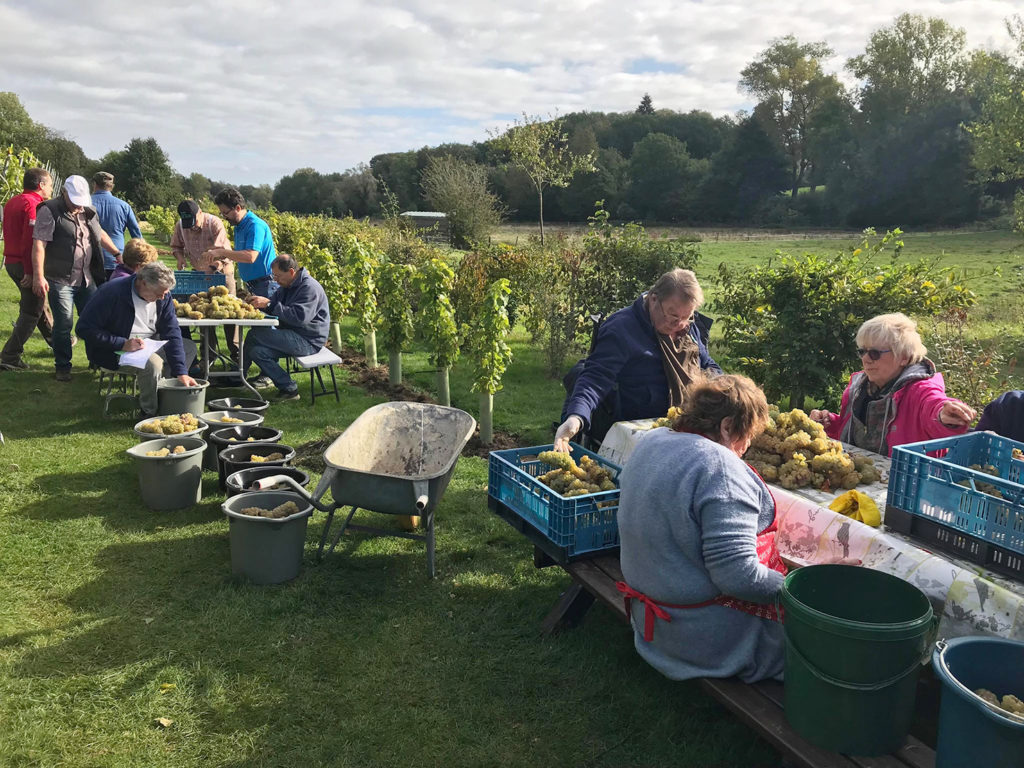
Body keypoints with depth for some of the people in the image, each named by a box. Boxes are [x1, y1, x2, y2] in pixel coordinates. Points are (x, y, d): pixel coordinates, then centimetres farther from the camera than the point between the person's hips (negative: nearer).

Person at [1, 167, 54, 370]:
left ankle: (55, 340, 39)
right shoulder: (34, 204, -17)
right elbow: (31, 240, -24)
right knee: (31, 311, -1)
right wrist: (31, 272, -24)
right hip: (26, 264, -10)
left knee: (38, 302, 23)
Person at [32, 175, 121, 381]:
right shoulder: (49, 211, -10)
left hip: (87, 279, 6)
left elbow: (100, 234, 28)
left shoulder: (88, 211, 10)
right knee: (63, 325, 0)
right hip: (60, 280, -6)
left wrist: (118, 253, 26)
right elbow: (39, 244, -16)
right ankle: (62, 367, 14)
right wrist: (39, 277, -23)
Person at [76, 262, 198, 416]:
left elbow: (172, 334, -8)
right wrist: (123, 344, -30)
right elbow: (84, 328, -22)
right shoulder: (113, 292, -24)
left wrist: (181, 372, -17)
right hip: (113, 352, -7)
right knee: (152, 363, -33)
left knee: (189, 347, 0)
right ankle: (149, 413, -13)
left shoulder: (163, 296, -6)